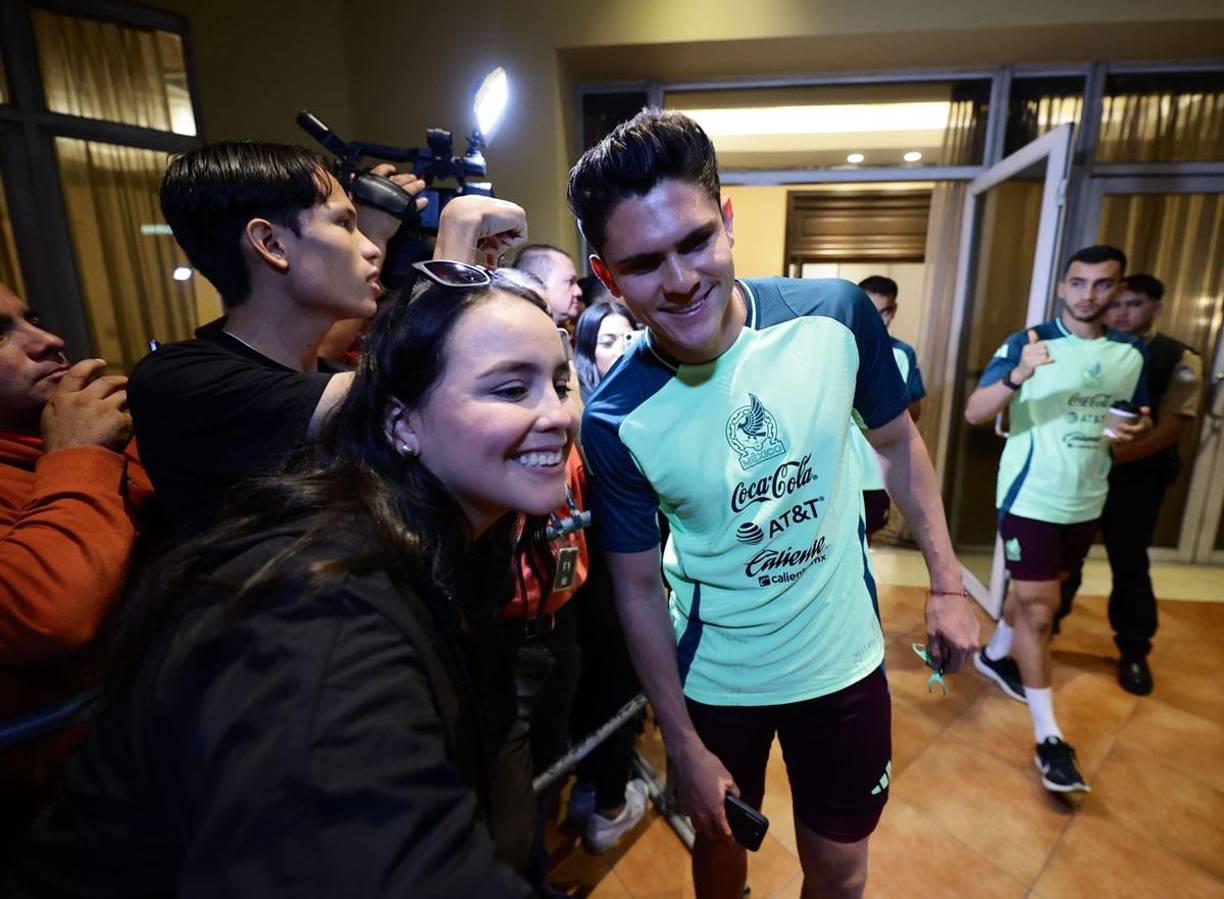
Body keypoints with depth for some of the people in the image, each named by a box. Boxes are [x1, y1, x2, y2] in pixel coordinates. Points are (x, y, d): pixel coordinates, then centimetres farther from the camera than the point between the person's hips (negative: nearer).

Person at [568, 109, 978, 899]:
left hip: (845, 657, 2)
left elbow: (899, 442, 0)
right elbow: (639, 591, -10)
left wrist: (948, 583, -1)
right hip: (713, 678, -1)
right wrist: (684, 746, -5)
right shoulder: (616, 420, -21)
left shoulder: (838, 315, -18)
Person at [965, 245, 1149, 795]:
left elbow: (1134, 421, 16)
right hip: (1030, 498, -6)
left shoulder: (1131, 354, 5)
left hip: (1086, 501, 6)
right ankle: (1049, 738, 6)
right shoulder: (1026, 344, -12)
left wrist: (1134, 432, -8)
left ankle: (995, 654, 47)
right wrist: (1017, 376, -39)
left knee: (1036, 592, 21)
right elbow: (974, 413, -20)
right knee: (1038, 607, -3)